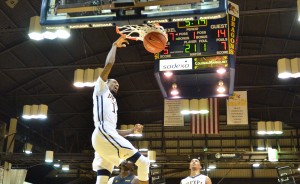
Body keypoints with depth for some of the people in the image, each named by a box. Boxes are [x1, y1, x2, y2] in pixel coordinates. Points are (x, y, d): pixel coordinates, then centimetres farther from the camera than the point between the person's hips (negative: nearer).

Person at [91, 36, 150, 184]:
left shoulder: (113, 103, 37)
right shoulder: (101, 89, 15)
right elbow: (108, 65, 1)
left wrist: (132, 130, 27)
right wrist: (115, 46, 11)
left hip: (108, 136, 9)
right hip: (103, 134, -9)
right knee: (143, 162, -12)